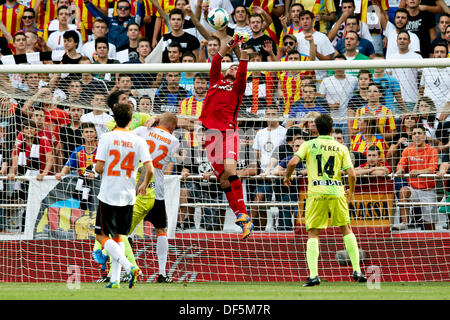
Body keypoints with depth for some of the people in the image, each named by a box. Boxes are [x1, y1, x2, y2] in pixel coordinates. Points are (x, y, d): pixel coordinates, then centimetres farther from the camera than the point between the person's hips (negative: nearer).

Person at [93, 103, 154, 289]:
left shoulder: (107, 138, -8)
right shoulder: (138, 141, -1)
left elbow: (99, 168, -12)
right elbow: (149, 170, -7)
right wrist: (144, 186, 12)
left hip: (108, 195, -3)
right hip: (128, 196, 4)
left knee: (101, 235, 3)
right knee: (118, 236, 16)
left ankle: (129, 267, -17)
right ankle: (115, 279, 10)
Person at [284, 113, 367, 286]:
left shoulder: (308, 145, 5)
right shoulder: (341, 148, 7)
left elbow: (293, 162, -9)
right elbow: (351, 174, 1)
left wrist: (287, 176, 12)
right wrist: (351, 192, 18)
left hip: (316, 193, -1)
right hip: (336, 192, 1)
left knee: (313, 234, 3)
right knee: (346, 230, 16)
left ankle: (313, 275, -12)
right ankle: (357, 271, 11)